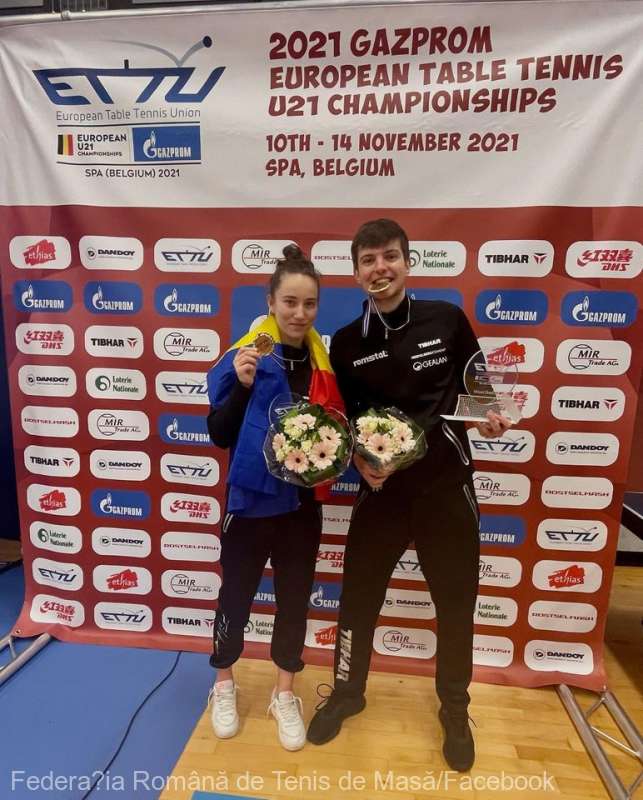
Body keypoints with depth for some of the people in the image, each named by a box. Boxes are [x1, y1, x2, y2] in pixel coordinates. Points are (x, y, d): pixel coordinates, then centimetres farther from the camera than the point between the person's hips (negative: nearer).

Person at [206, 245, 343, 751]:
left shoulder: (324, 362, -2)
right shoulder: (244, 357, -12)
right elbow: (219, 435, -13)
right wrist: (242, 386, -27)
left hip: (302, 502, 3)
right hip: (250, 499, -2)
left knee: (295, 599, 16)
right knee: (237, 595, 15)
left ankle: (285, 695, 40)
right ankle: (224, 686, 43)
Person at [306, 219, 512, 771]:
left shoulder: (448, 319, -4)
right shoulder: (346, 344, -2)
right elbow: (341, 422, 4)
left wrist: (490, 414, -10)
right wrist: (360, 463, -13)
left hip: (447, 486, 0)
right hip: (381, 490, 0)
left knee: (457, 604, 15)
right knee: (358, 598, 13)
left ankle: (455, 710, 44)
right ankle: (348, 692, 43)